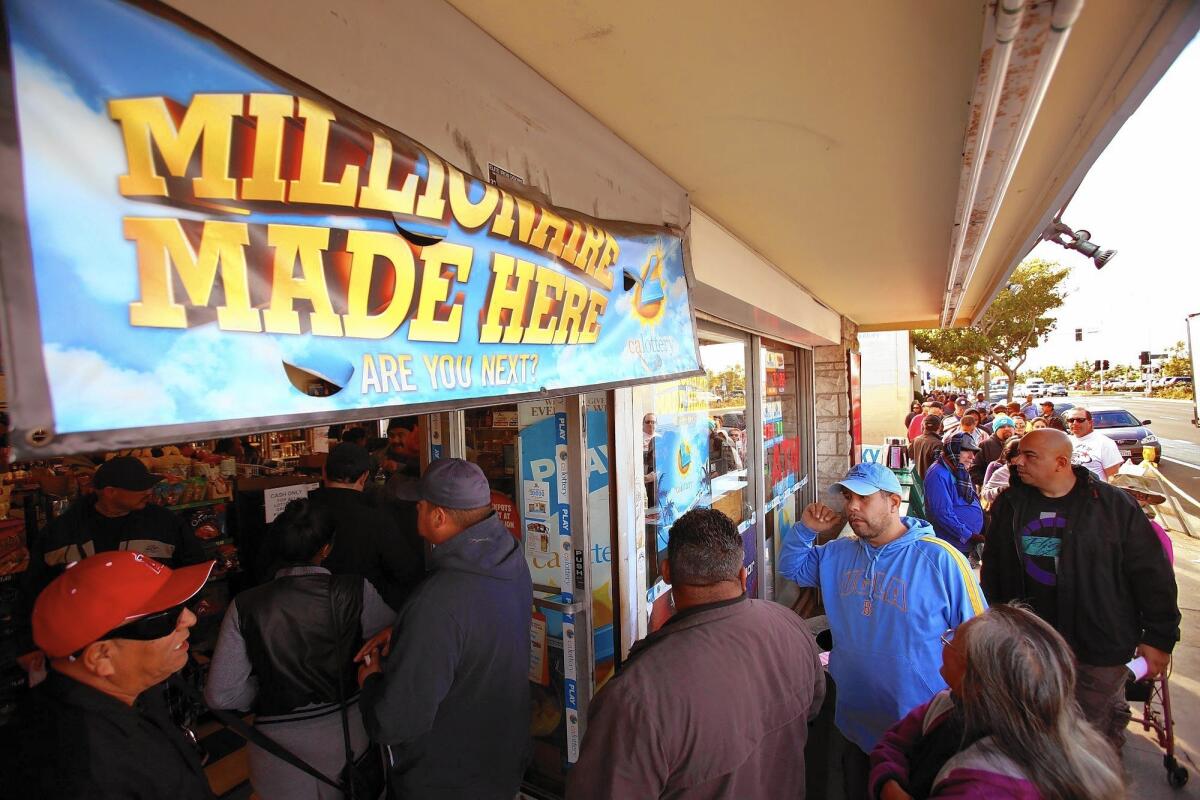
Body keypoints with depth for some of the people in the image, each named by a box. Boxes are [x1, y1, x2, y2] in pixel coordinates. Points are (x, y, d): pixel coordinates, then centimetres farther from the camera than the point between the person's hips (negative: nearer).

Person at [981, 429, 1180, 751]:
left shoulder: (1112, 504, -9)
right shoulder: (1009, 504, -1)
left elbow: (1152, 573, -5)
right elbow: (992, 569, 8)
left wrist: (1159, 636, -5)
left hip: (1100, 645, -3)